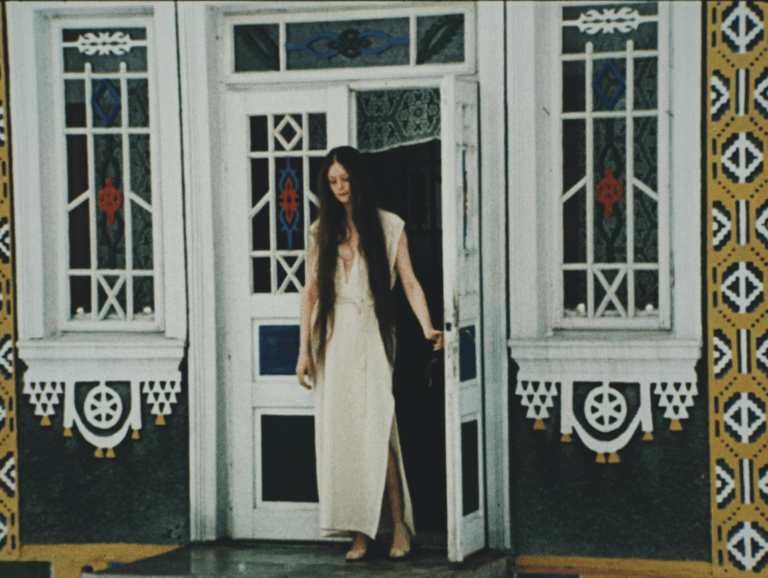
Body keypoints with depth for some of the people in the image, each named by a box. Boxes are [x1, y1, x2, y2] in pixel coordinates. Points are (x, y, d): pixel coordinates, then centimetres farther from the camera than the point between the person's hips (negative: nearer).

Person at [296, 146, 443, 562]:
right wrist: (304, 349, 5)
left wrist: (426, 325, -16)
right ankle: (359, 531, 2)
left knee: (377, 426, -14)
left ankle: (399, 525, -7)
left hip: (371, 334, -3)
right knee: (339, 431, -2)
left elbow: (409, 282, -1)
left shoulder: (389, 227, 5)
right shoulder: (322, 232, 12)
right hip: (334, 338, 3)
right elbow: (310, 290, 10)